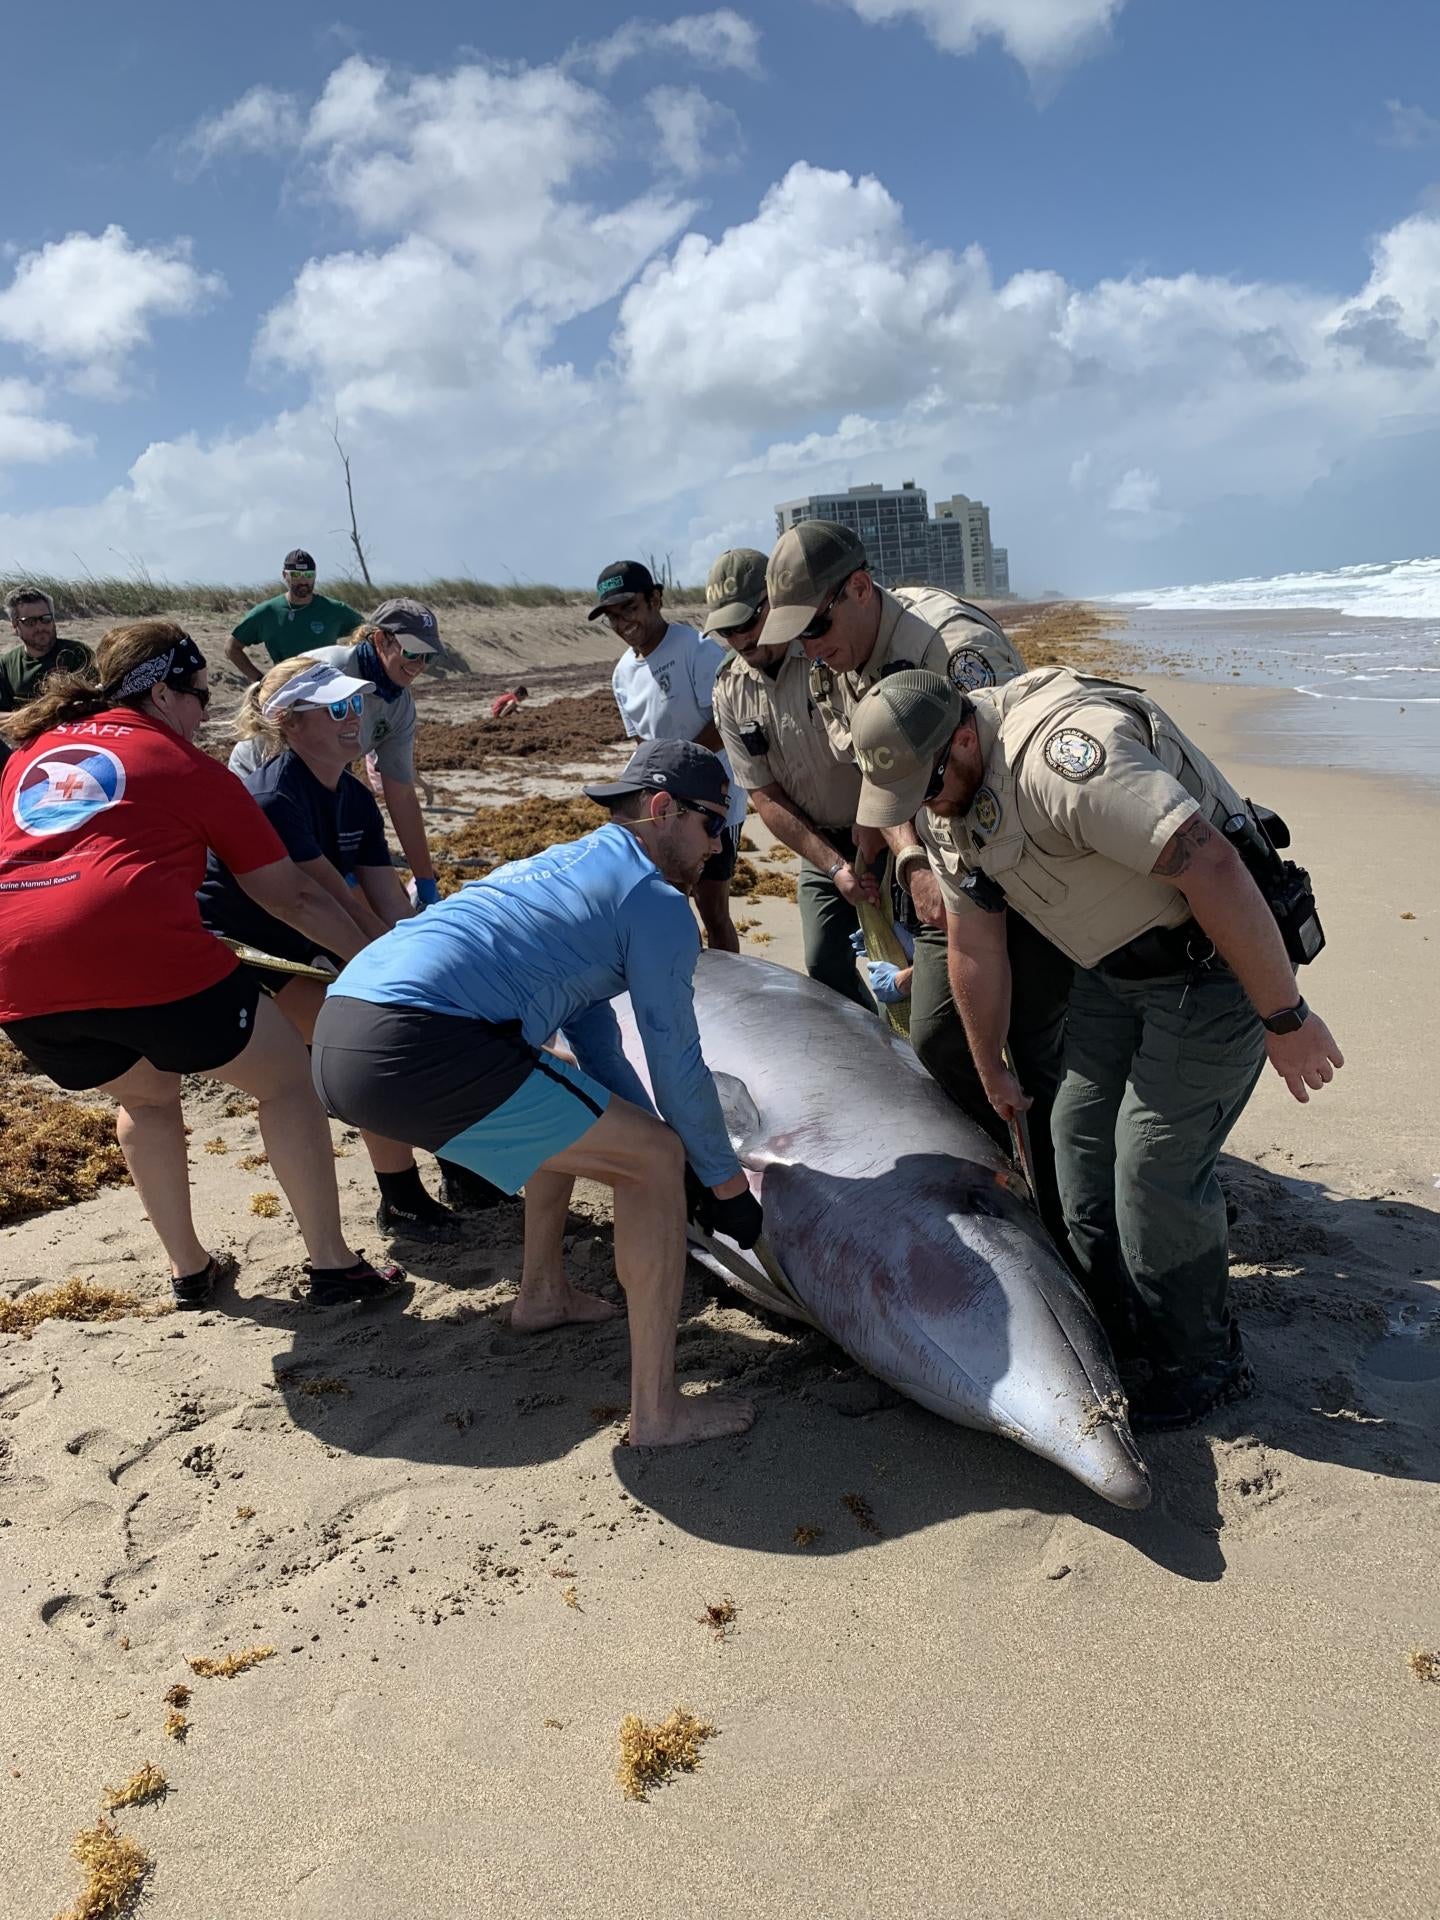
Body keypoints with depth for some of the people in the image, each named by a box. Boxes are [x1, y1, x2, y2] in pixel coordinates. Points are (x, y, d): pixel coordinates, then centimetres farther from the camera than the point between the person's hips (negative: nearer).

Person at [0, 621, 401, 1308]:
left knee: (146, 1096, 32)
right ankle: (332, 1265, 15)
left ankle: (187, 1268, 33)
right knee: (286, 1082, 15)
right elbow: (291, 894, 13)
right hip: (140, 953, -6)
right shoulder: (187, 766, 12)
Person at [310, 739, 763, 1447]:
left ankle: (543, 1293, 43)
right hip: (420, 1049, -10)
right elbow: (677, 1067, 5)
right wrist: (725, 1183, 18)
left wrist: (661, 1139, 34)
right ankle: (656, 1409, 4)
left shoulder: (564, 865, 30)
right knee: (654, 1159, 1)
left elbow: (594, 1040, 34)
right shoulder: (657, 902, 3)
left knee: (577, 1114, 31)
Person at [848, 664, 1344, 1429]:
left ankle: (1197, 1370, 14)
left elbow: (1210, 865, -34)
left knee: (1156, 1164, -7)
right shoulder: (945, 803, 0)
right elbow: (975, 947, 10)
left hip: (1216, 958, -9)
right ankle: (1118, 1338, 29)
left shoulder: (1059, 756, -31)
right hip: (1117, 967, 9)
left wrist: (1286, 1017, -29)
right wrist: (992, 1069, 19)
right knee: (1081, 1137, 11)